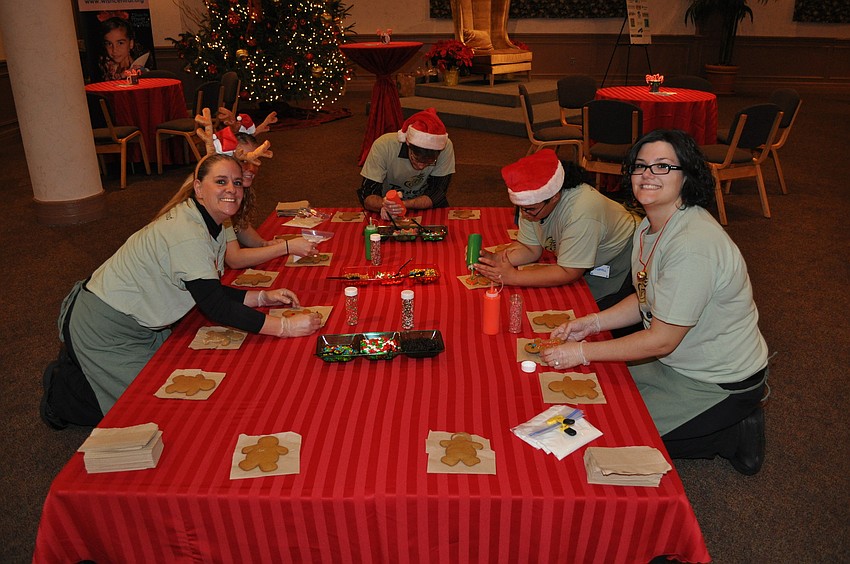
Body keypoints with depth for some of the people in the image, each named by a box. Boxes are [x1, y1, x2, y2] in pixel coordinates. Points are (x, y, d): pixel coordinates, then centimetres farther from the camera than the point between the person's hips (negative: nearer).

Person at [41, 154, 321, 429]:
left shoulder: (210, 226, 0)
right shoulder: (187, 234, -31)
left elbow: (209, 291, 5)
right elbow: (216, 308, -32)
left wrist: (262, 297, -6)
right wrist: (285, 327, -34)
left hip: (137, 322, 9)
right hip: (104, 329, -9)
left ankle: (78, 360, 31)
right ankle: (60, 392, 16)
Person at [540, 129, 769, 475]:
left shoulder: (693, 246, -32)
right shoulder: (650, 226, -1)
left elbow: (661, 340, -27)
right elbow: (647, 301, 10)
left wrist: (583, 352, -21)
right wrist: (592, 323, -3)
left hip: (721, 382, -9)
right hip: (677, 360, 9)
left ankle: (734, 434, 6)